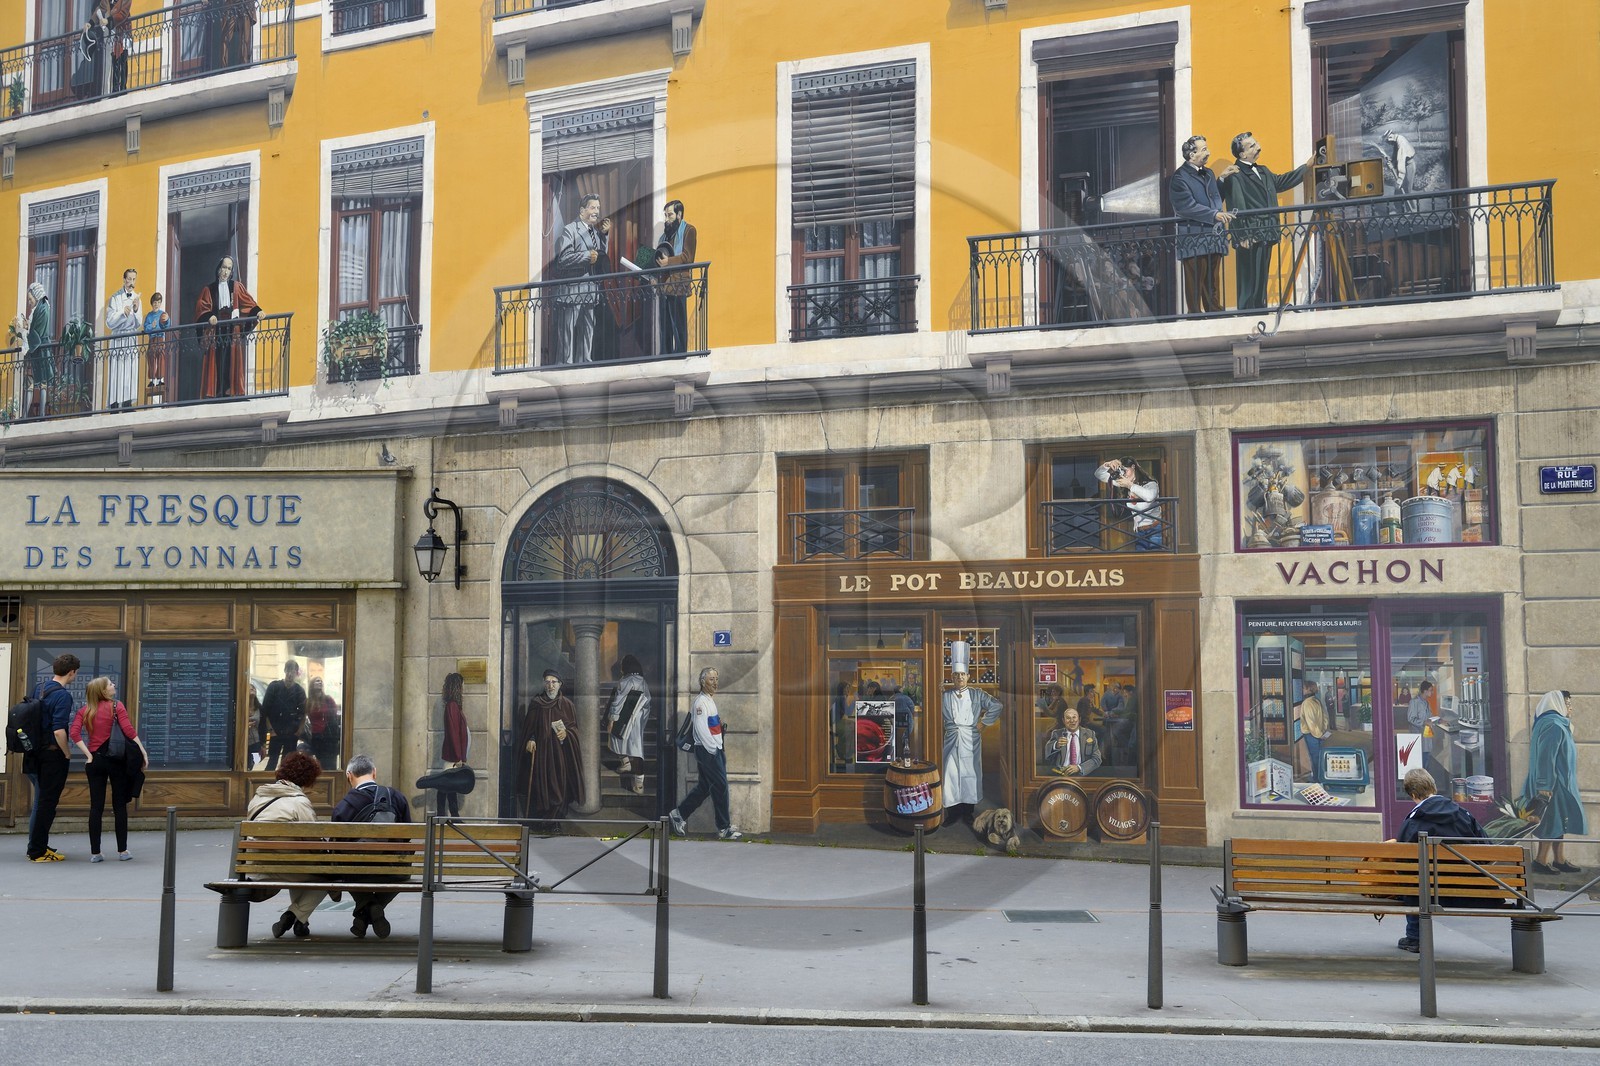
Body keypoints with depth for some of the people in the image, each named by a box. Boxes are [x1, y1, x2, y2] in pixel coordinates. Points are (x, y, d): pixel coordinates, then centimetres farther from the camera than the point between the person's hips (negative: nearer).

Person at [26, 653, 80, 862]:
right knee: (47, 803, -1)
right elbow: (58, 731, -25)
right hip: (53, 754, -8)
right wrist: (67, 753, -10)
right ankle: (38, 851, 3)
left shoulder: (39, 690, 7)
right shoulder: (63, 695, -18)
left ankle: (37, 846, 23)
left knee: (41, 801, 17)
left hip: (36, 753, 8)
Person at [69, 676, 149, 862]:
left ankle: (95, 852, 3)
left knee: (96, 806, 4)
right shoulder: (116, 706, -3)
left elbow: (73, 733, -6)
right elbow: (128, 730, -12)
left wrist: (88, 754, -6)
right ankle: (122, 850, 8)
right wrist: (143, 752, -10)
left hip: (95, 761, 3)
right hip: (117, 760, -3)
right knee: (119, 805, 5)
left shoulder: (84, 711, 7)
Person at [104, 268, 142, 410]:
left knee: (130, 375, 2)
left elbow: (139, 324, 7)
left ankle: (127, 403, 5)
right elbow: (109, 322, -7)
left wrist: (136, 311, -10)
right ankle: (114, 406, -8)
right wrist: (122, 312, -19)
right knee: (116, 375, -8)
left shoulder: (136, 298, 11)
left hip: (132, 338, 4)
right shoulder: (115, 298, -3)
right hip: (118, 338, -4)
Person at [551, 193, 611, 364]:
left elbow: (602, 255, 13)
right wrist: (587, 256, -16)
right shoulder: (569, 230, -8)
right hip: (571, 290, -7)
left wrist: (605, 235, 4)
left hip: (589, 290, 7)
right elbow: (564, 258, -16)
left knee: (588, 330, 11)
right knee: (567, 333, -4)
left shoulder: (596, 230, 15)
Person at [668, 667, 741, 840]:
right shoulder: (701, 702, -14)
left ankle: (679, 814, 22)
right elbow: (701, 729, -20)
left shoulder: (710, 700, 17)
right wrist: (714, 750, -17)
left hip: (713, 750, 10)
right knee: (720, 785, -7)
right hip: (706, 750, -10)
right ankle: (724, 828, -1)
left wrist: (719, 748, 16)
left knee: (704, 787, 13)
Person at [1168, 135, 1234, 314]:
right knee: (1195, 285, -5)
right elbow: (1187, 207, -18)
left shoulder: (1208, 173, 20)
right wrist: (1215, 214, -24)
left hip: (1213, 237, 8)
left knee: (1213, 284, 10)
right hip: (1193, 239, -8)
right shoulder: (1179, 178, -7)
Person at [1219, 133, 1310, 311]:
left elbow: (1280, 182, 34)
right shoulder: (1234, 175, -12)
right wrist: (1243, 236, -23)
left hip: (1266, 236, 9)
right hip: (1250, 238, -9)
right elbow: (1237, 208, -18)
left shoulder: (1262, 171, 18)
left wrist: (1306, 167, 36)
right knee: (1249, 282, -9)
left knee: (1262, 280, 13)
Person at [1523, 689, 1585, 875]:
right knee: (1553, 823, -5)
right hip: (1554, 784, -10)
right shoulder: (1553, 726, -18)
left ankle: (1560, 860, 17)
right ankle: (1541, 860, 0)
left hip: (1559, 783, 10)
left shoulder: (1554, 724, 15)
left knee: (1558, 822, 12)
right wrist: (1546, 787, -25)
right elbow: (1546, 758, -23)